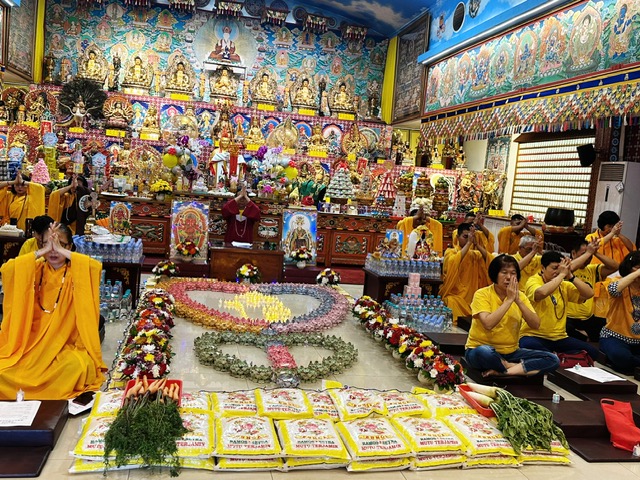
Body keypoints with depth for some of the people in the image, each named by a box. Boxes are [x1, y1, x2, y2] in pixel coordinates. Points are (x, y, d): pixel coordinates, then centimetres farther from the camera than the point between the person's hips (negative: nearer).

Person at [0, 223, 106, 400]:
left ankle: (48, 401, -6)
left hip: (66, 344, -2)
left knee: (77, 366, -33)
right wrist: (43, 251, -16)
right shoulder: (36, 269, 6)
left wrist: (62, 251, -18)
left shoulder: (76, 272, 0)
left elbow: (96, 266, -24)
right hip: (33, 341, 2)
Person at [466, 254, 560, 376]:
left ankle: (503, 372, -20)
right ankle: (521, 368, -14)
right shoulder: (482, 294, -11)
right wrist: (509, 300, -22)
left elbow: (535, 325, -8)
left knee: (553, 360, -14)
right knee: (484, 352, -41)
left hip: (511, 352, 5)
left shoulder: (520, 296, 4)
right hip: (480, 348, -5)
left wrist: (518, 300, -18)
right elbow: (488, 324, -27)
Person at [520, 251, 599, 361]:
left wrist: (570, 276, -10)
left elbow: (589, 294, -2)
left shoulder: (564, 285, 11)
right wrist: (562, 274, -20)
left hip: (560, 338, 5)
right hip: (534, 336, -5)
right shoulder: (534, 281, -6)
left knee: (592, 352, -14)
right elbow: (542, 292, -30)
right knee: (530, 347, -39)